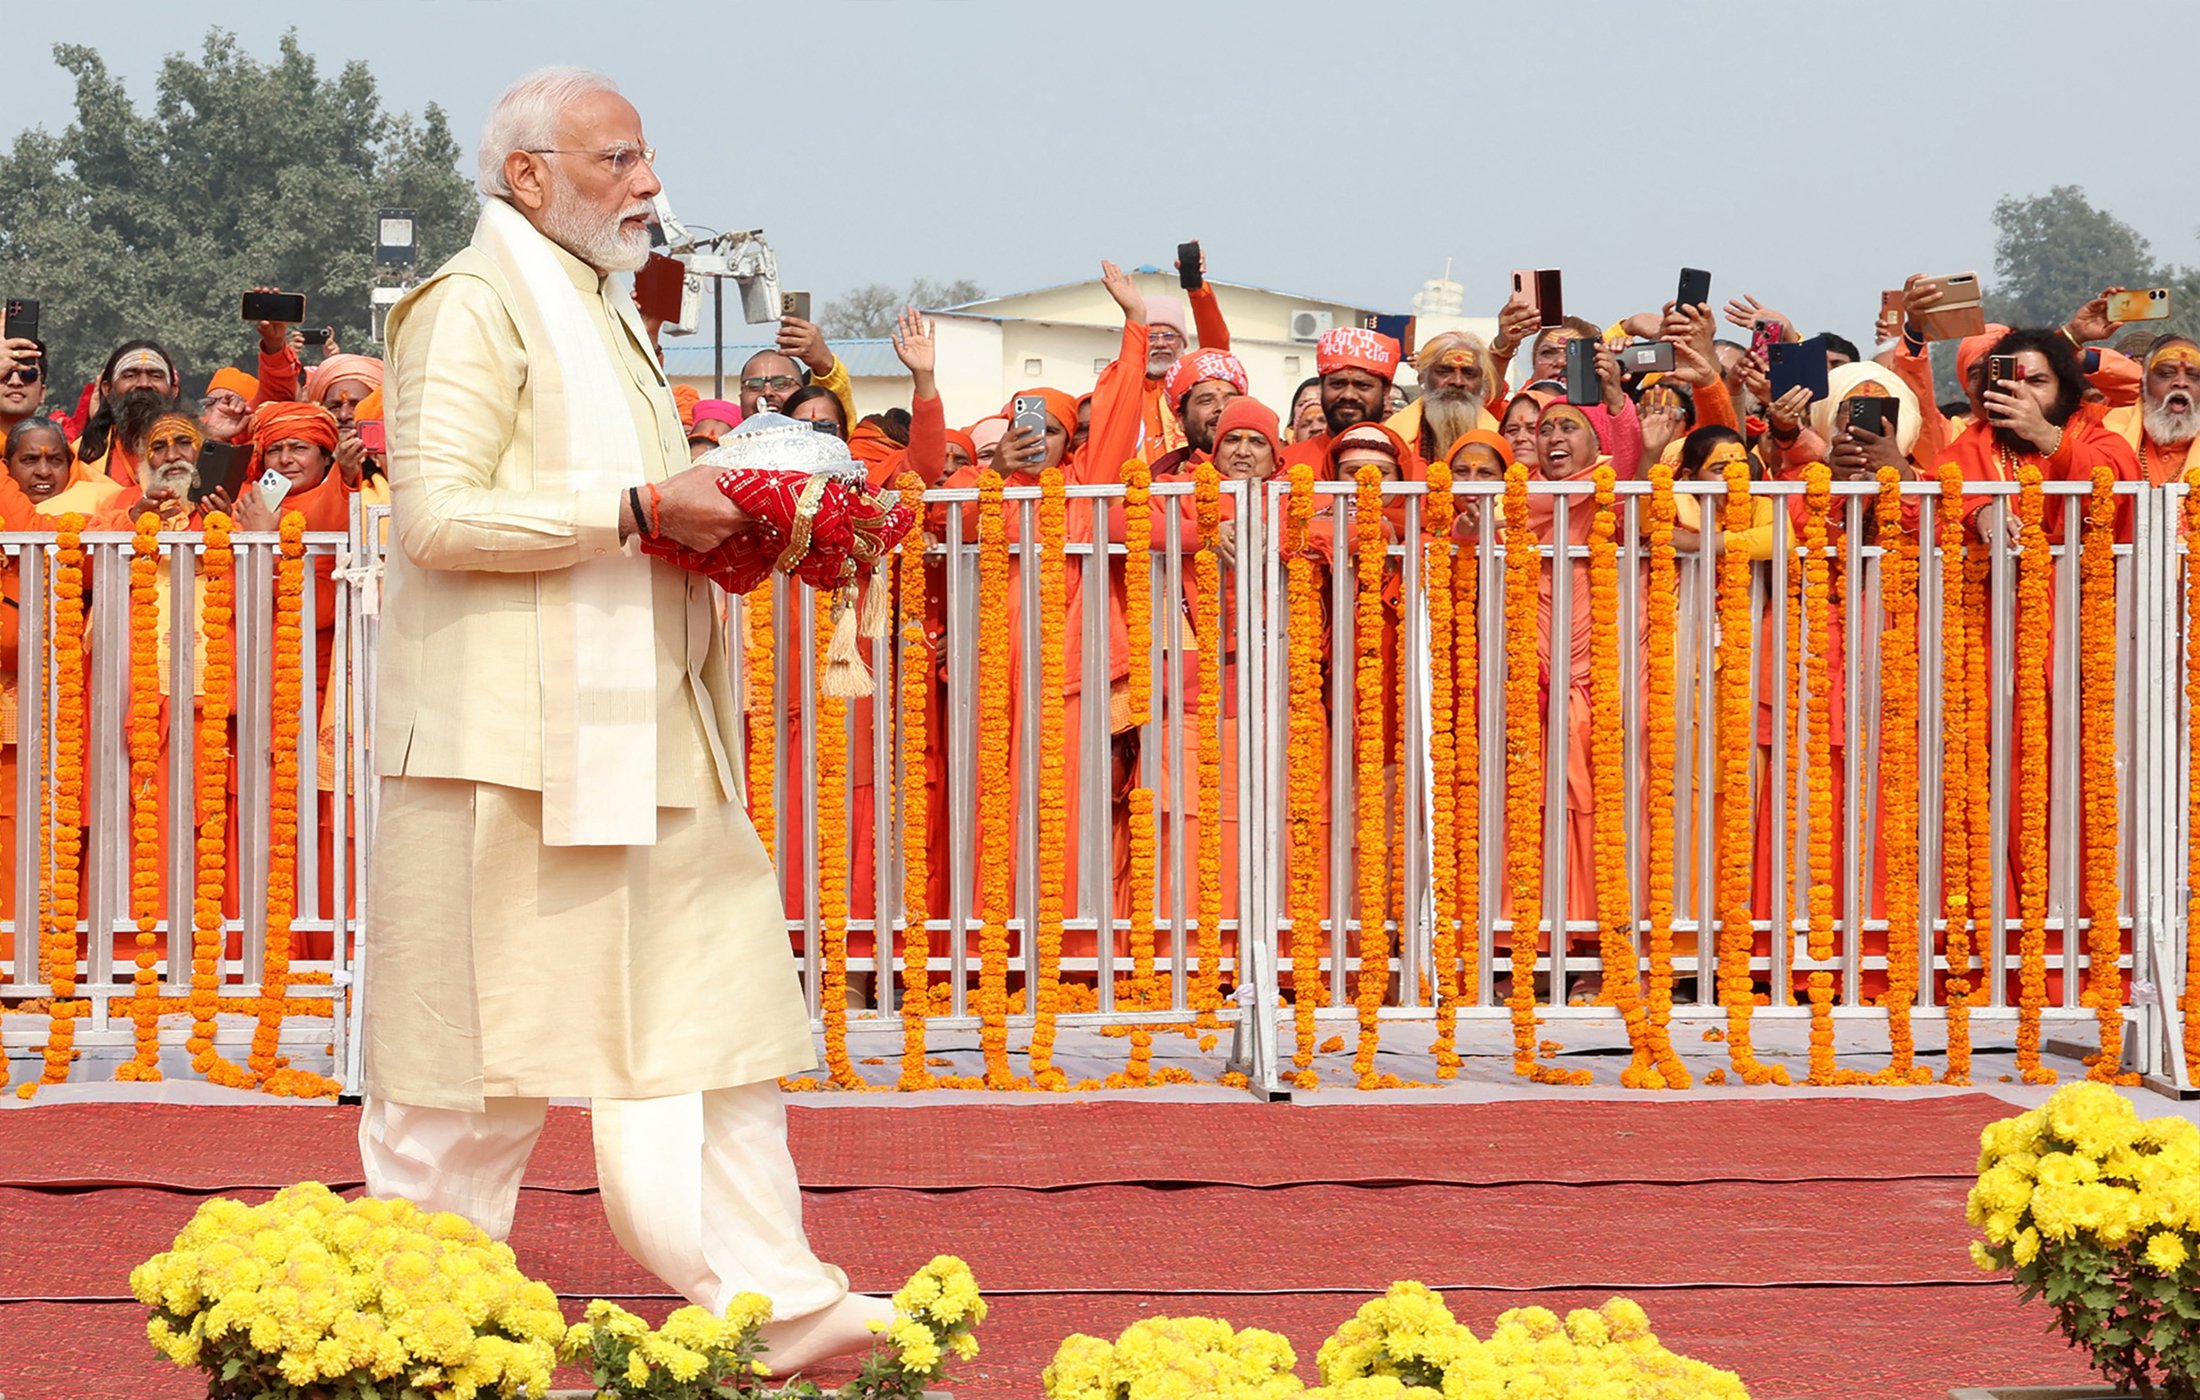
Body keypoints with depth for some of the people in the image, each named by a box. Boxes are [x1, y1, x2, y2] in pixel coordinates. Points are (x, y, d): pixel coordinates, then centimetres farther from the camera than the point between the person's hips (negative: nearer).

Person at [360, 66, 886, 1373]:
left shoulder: (601, 310, 21)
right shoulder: (477, 305, -9)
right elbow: (440, 513, -19)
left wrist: (706, 523, 12)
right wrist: (638, 507, -20)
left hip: (640, 729, 9)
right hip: (510, 734, -9)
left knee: (711, 1000, 4)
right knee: (491, 1024, -3)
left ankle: (773, 1303, 5)